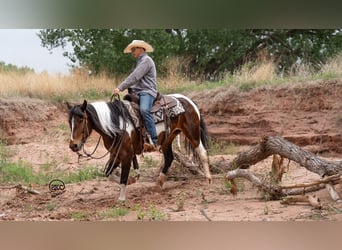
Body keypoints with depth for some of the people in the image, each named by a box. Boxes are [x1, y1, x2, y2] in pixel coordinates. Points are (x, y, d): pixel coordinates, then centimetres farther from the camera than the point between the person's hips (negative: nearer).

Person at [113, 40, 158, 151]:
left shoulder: (146, 60, -4)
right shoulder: (140, 61, 28)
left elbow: (135, 77, -16)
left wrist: (120, 88, -20)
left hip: (147, 92, -11)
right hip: (137, 92, 11)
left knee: (144, 110, -35)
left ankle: (154, 142, -40)